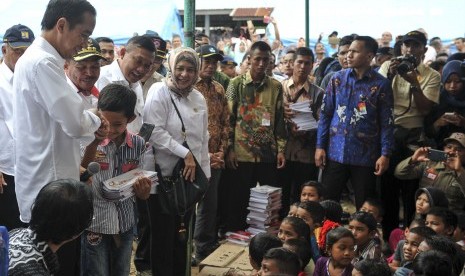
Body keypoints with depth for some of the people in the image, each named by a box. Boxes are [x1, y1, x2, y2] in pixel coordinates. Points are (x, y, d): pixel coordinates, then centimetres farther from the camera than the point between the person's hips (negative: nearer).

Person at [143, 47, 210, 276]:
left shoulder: (198, 98, 9)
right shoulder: (159, 92, -9)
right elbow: (154, 132, -18)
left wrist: (205, 172, 11)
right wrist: (185, 153, -19)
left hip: (190, 176, 6)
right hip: (163, 175, -6)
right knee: (163, 235, 3)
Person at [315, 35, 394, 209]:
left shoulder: (381, 84, -3)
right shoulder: (337, 79, 4)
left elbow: (386, 122, -2)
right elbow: (325, 113, 6)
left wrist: (385, 154, -8)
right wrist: (320, 146, 1)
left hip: (365, 156, -2)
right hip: (335, 153, 2)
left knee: (365, 208, 9)